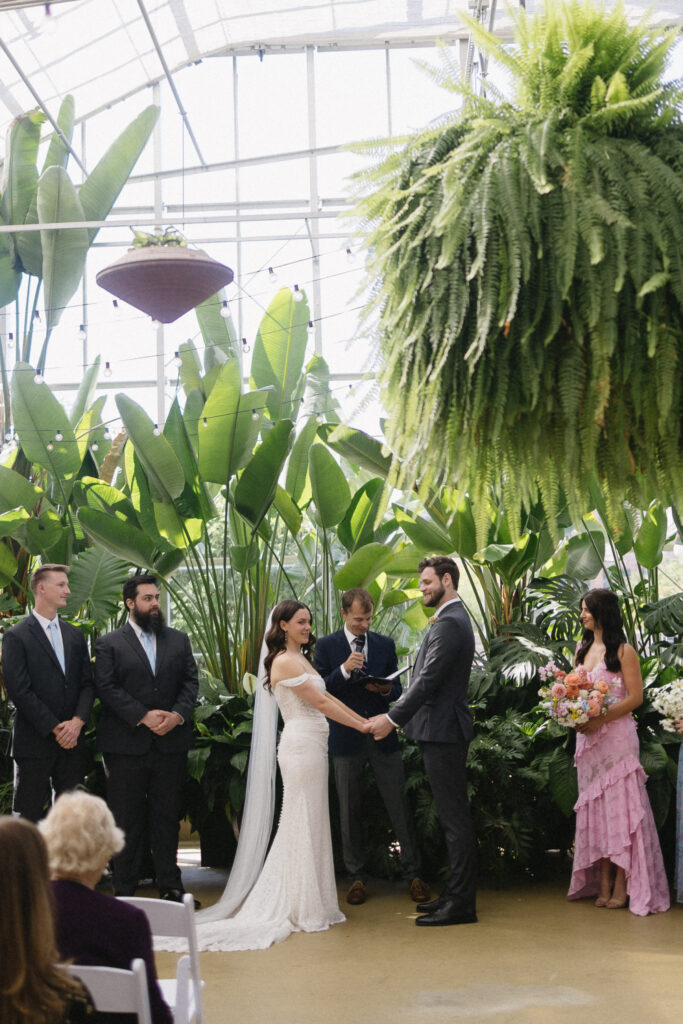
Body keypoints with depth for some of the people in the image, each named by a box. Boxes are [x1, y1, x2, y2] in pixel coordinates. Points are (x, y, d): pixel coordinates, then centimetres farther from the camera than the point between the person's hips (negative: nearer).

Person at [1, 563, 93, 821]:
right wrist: (55, 729, -13)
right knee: (27, 818, 0)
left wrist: (77, 721, -8)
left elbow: (87, 683, 10)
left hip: (72, 741, 5)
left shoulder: (75, 635, 14)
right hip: (35, 742, -5)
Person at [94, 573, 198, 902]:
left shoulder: (178, 640, 13)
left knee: (167, 817, 8)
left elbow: (190, 681, 8)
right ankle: (124, 890, 11)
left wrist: (177, 714, -10)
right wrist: (143, 716, -15)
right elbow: (106, 688, -7)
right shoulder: (109, 644, 1)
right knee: (126, 820, 2)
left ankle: (170, 885, 17)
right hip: (126, 744, -3)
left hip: (171, 743, 3)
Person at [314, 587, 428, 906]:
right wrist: (344, 670, -21)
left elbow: (397, 689, 11)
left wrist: (385, 689, -12)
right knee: (349, 812, 6)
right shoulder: (326, 646, 1)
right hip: (346, 739, -1)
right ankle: (357, 877, 16)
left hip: (383, 737, 1)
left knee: (399, 807, 0)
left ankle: (413, 874, 8)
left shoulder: (385, 644, 9)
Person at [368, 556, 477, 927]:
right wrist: (394, 715, 16)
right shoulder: (452, 619, 17)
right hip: (443, 730, 11)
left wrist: (393, 719, -19)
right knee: (452, 816, 15)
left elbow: (428, 680, -21)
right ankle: (456, 894, 22)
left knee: (454, 817, -5)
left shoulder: (449, 623, -16)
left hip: (443, 731, -11)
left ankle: (460, 904, 0)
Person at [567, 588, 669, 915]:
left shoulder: (623, 651, -6)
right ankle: (603, 884, 9)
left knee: (619, 805, -5)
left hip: (616, 737, -7)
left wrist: (600, 719, -17)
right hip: (587, 739, 7)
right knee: (595, 809, 6)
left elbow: (635, 697, -11)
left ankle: (622, 886, -1)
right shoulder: (582, 649, 15)